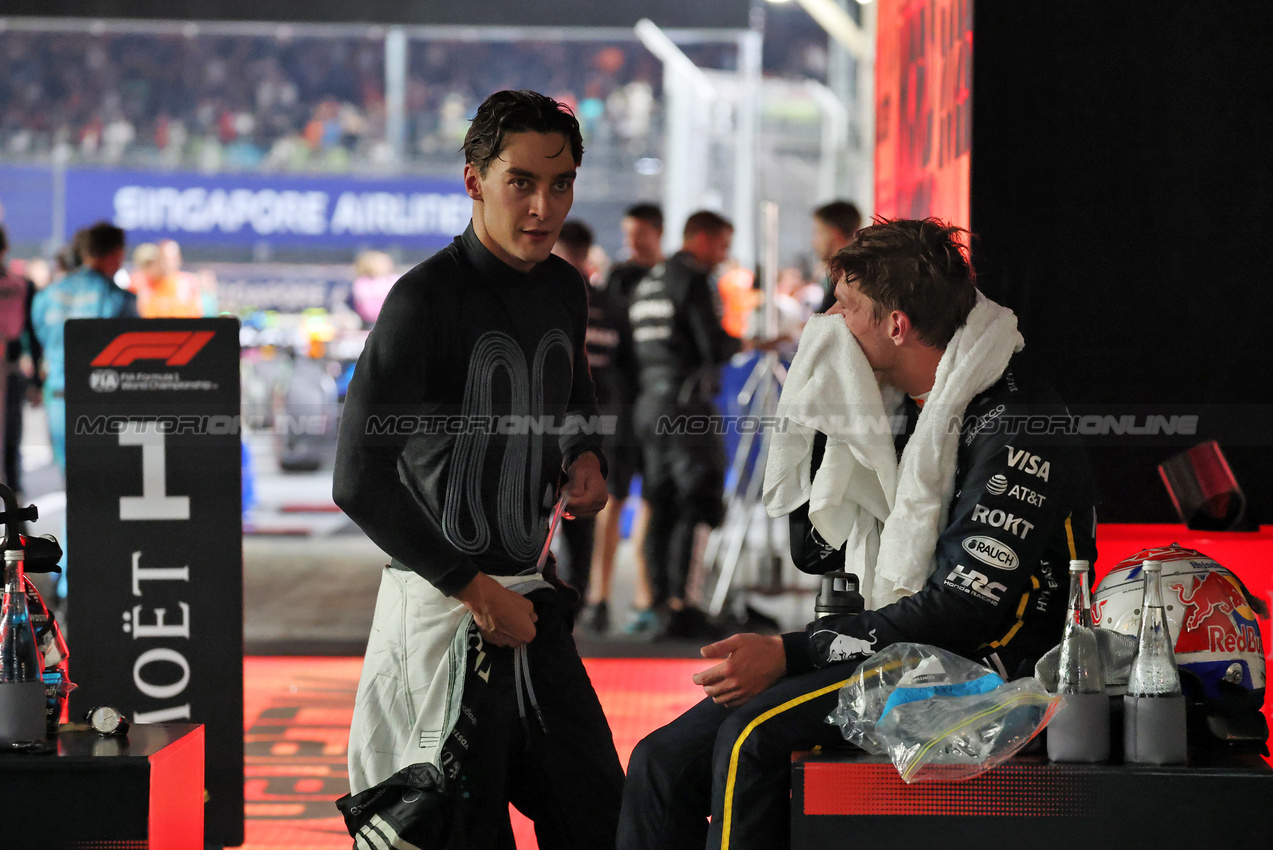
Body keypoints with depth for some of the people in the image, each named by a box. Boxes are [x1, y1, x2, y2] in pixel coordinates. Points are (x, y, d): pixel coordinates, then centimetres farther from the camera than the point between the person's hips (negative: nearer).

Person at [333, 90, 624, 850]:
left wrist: (587, 456, 7)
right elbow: (361, 480, -20)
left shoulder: (566, 290, 8)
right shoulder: (426, 300, -15)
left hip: (529, 596, 8)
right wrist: (475, 589, -17)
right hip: (443, 606, -7)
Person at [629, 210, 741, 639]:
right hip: (686, 404, -9)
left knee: (662, 506, 10)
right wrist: (741, 342, 5)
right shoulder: (693, 281, -10)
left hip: (650, 404, 9)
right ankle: (678, 606, -10)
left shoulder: (647, 282, 17)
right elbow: (715, 348, -16)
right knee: (696, 504, -6)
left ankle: (662, 602, 10)